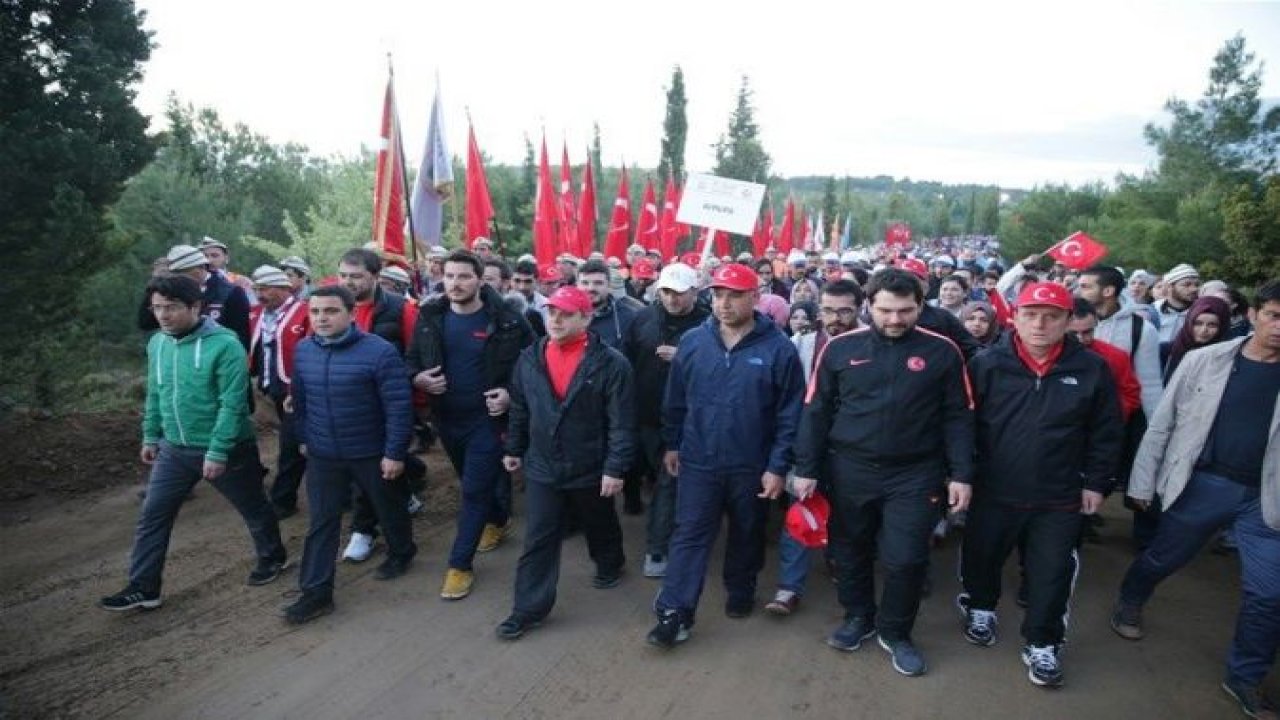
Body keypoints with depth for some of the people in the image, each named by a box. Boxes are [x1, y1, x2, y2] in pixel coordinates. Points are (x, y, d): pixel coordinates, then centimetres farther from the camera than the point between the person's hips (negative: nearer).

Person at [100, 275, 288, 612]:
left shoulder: (224, 344, -21)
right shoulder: (157, 343, 2)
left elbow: (232, 403, -22)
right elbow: (154, 394, 14)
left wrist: (217, 452, -23)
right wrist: (151, 436, 16)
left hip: (226, 448, -6)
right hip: (174, 449, 6)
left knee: (253, 508, 13)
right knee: (152, 517, 8)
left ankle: (273, 558, 36)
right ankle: (143, 588, 21)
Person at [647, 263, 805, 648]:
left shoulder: (778, 348, -11)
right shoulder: (692, 341, -3)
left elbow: (789, 413, -9)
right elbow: (676, 400, 7)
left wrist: (778, 466, -11)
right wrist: (672, 444, 9)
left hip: (752, 466, -1)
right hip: (698, 461, 1)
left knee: (747, 534, 18)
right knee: (690, 534, 2)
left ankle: (741, 592, 40)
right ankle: (674, 613, 7)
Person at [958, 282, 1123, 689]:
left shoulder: (1092, 370, -5)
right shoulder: (987, 365, -9)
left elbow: (1106, 433, 3)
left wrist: (1096, 482, 3)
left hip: (1059, 500, 0)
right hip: (993, 491, 0)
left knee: (1052, 575, 9)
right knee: (982, 557, 18)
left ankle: (1042, 644, 30)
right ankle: (980, 607, 46)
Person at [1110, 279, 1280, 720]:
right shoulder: (1204, 360, -5)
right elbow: (1162, 424, 0)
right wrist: (1143, 482, -1)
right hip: (1202, 484, -1)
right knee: (1162, 559, 14)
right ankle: (1129, 603, 45)